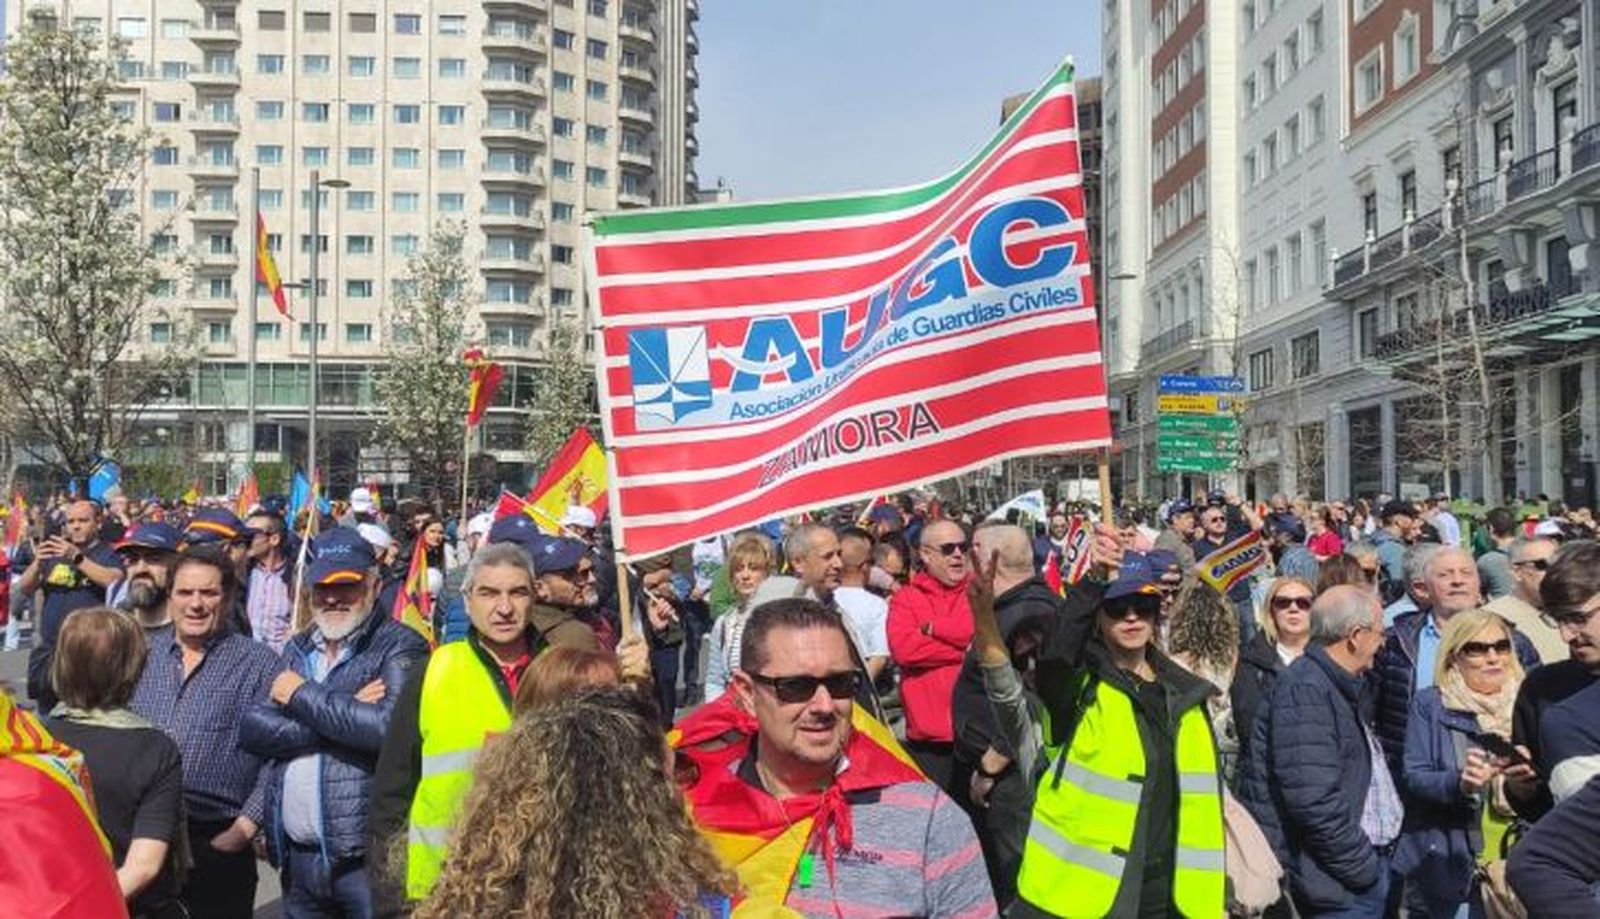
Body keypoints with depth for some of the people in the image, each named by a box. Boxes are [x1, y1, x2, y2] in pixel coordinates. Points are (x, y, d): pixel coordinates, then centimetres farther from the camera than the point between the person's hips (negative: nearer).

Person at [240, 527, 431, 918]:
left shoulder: (400, 647, -6)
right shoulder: (298, 649, 13)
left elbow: (389, 726, -23)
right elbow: (252, 729, 0)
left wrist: (302, 694, -11)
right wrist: (342, 715, -13)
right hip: (297, 856, 6)